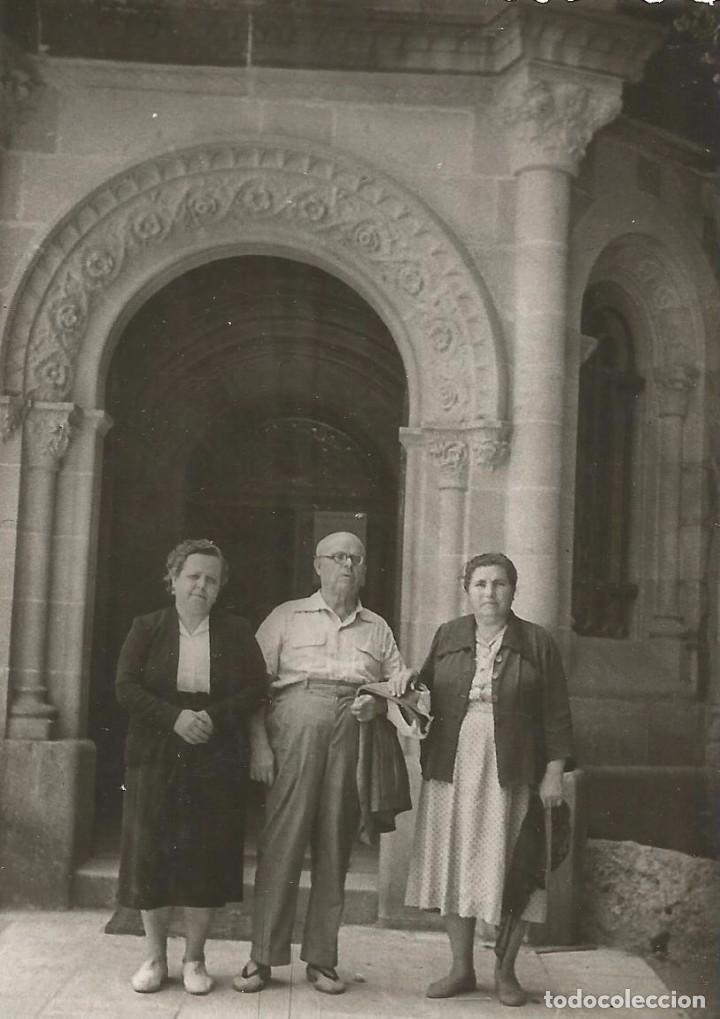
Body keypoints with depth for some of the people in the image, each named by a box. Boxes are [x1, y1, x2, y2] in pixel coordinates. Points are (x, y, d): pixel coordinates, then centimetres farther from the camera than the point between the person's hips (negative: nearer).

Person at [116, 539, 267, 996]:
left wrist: (214, 718, -16)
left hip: (216, 763, 0)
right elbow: (126, 687, -4)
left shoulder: (236, 632, 5)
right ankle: (155, 956, 18)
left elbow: (257, 687, -1)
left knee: (207, 857, 1)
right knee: (151, 853, 2)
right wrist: (175, 717, -17)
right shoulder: (147, 628, 5)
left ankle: (195, 958, 16)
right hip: (155, 760, 0)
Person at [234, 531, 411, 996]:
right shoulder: (287, 617, 11)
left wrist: (379, 702, -5)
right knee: (283, 840, -5)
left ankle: (322, 959, 13)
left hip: (354, 735, 3)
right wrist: (260, 744, -7)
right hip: (295, 728, -2)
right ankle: (263, 957, 4)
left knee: (335, 846, 4)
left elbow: (399, 683, 17)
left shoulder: (377, 628, 19)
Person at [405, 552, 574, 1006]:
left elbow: (556, 715, 0)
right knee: (455, 866, 7)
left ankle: (506, 971, 18)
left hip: (512, 773, -2)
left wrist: (554, 772, -5)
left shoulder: (538, 643, 1)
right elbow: (426, 695, 15)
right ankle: (461, 968, 21)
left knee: (511, 871, 2)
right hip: (453, 769, 3)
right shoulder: (447, 637, 9)